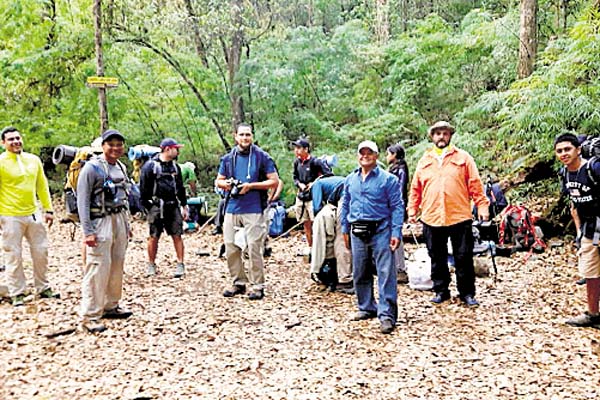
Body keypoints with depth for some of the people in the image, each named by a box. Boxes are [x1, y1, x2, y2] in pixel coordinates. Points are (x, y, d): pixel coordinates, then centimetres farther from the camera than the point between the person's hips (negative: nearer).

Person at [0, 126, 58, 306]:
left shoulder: (34, 160, 8)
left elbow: (42, 186, 14)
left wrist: (48, 209, 12)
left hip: (33, 214, 5)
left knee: (41, 251, 10)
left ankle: (43, 288, 24)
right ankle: (17, 294, 13)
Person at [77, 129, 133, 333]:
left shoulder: (121, 167, 13)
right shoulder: (92, 167, -10)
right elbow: (82, 201, -13)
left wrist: (127, 224, 19)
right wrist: (87, 231, -19)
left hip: (119, 220, 8)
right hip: (100, 222, -7)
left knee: (117, 266, 12)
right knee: (98, 268, -9)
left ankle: (110, 306, 25)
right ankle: (89, 316, -2)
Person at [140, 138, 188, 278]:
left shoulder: (175, 166, 14)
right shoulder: (150, 165, -4)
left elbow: (180, 188, 19)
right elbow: (144, 188, -5)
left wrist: (184, 206, 16)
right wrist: (146, 206, -9)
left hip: (173, 206, 4)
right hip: (156, 207, -4)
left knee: (177, 236, 1)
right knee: (154, 237, 3)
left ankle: (180, 265, 5)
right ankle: (151, 265, 16)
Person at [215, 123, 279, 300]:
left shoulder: (262, 156, -1)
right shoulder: (228, 158, 12)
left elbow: (274, 181, -3)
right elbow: (218, 181, 20)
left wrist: (251, 186, -12)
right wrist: (227, 184, -4)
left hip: (254, 210, -5)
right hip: (232, 208, 5)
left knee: (254, 248, -5)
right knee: (230, 247, 6)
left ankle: (257, 286, 6)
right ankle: (239, 282, 21)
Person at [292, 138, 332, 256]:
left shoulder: (315, 162, -14)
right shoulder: (297, 162, 6)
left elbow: (329, 175, -13)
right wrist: (299, 184, -2)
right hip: (301, 196, 7)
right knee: (306, 223, 14)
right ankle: (310, 246, 26)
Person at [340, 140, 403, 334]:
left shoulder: (388, 179, -3)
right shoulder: (350, 180, 13)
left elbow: (397, 207, -5)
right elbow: (345, 206, 19)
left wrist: (396, 232, -13)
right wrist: (345, 230, 15)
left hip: (380, 231, -5)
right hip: (357, 233, 5)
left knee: (386, 273, -7)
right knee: (360, 274, 13)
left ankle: (387, 315, -2)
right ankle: (367, 308, 28)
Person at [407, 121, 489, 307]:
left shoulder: (463, 157, 5)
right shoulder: (424, 161, 13)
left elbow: (475, 185, 1)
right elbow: (416, 189, 14)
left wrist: (482, 207, -6)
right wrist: (412, 210, 9)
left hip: (459, 217, -2)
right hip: (431, 218, 3)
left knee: (463, 257, 3)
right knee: (437, 258, 10)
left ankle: (467, 293, 15)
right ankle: (441, 291, 23)